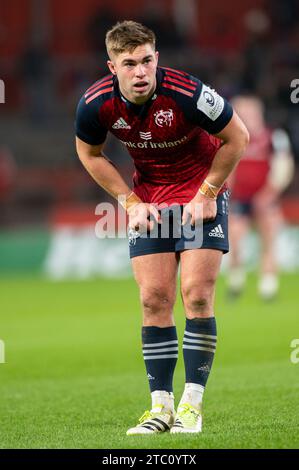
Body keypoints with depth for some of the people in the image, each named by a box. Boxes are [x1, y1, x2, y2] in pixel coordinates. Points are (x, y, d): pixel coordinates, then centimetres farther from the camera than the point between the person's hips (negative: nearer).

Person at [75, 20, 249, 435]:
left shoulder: (187, 94, -29)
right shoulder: (96, 104, -18)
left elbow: (237, 137, -13)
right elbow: (89, 153, 3)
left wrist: (206, 195, -12)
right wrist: (130, 201, -3)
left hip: (201, 193, -3)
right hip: (148, 198, 3)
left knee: (197, 295, -12)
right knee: (154, 299, -2)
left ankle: (192, 405, -6)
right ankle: (161, 407, 4)